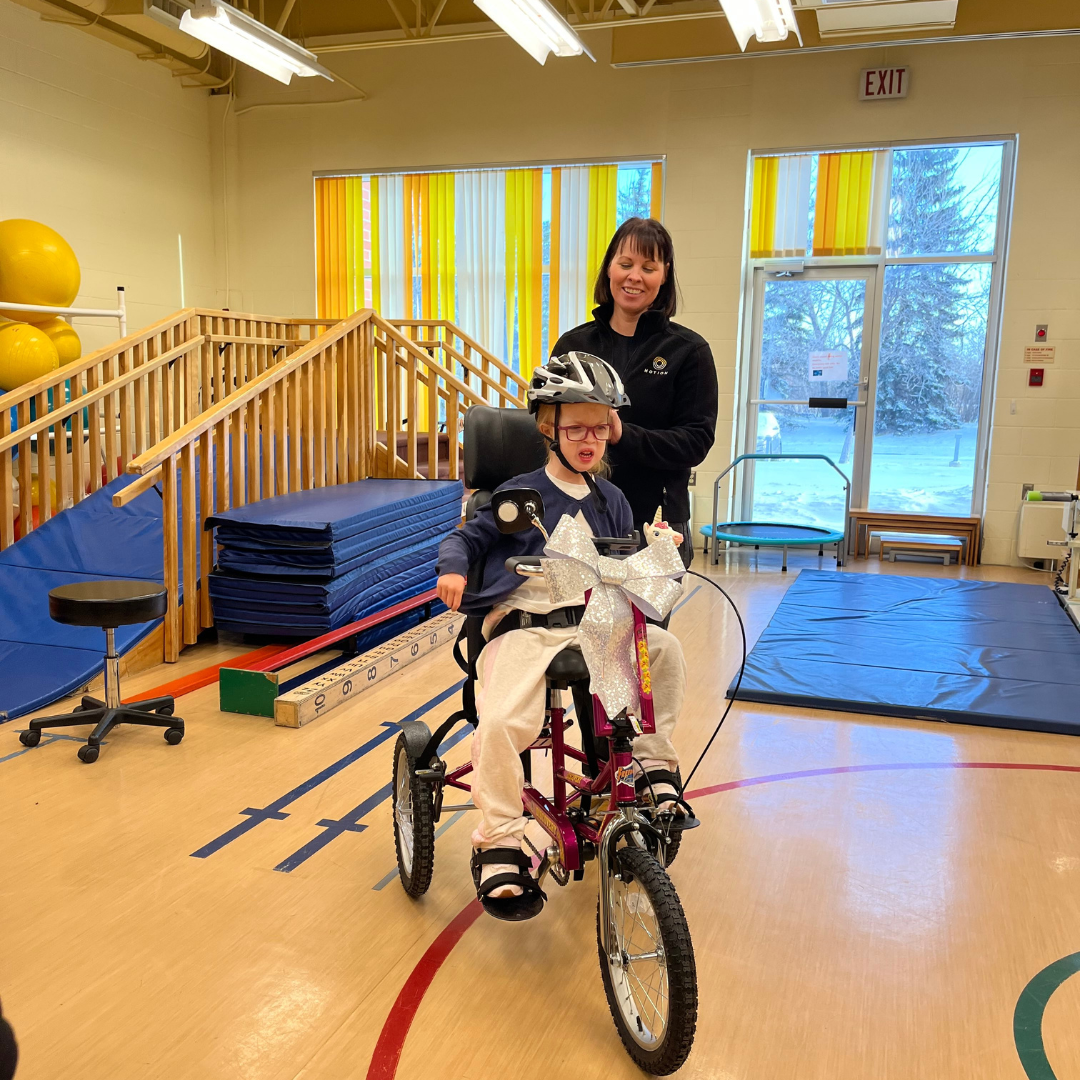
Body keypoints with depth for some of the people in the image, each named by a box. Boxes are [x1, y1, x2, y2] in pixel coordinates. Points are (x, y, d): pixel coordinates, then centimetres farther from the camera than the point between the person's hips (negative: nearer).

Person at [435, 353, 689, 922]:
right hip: (524, 626, -4)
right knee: (503, 721, -28)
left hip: (592, 624, 4)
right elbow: (466, 536, 5)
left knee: (663, 646, -22)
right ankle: (499, 845, -11)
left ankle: (652, 764, -4)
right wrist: (453, 569, -15)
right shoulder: (522, 494, 1)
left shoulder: (609, 500, 15)